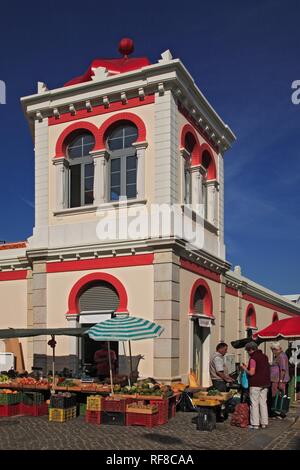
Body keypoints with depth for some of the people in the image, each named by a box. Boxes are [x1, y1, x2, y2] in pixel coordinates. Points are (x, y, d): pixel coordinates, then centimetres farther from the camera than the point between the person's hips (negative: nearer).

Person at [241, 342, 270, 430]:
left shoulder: (253, 358, -14)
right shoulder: (264, 356, 10)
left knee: (254, 404, 0)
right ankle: (264, 423, 16)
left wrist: (245, 368, -1)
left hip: (255, 384, -7)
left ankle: (255, 424, 2)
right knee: (263, 403, 12)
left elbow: (251, 373, -18)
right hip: (265, 383, 7)